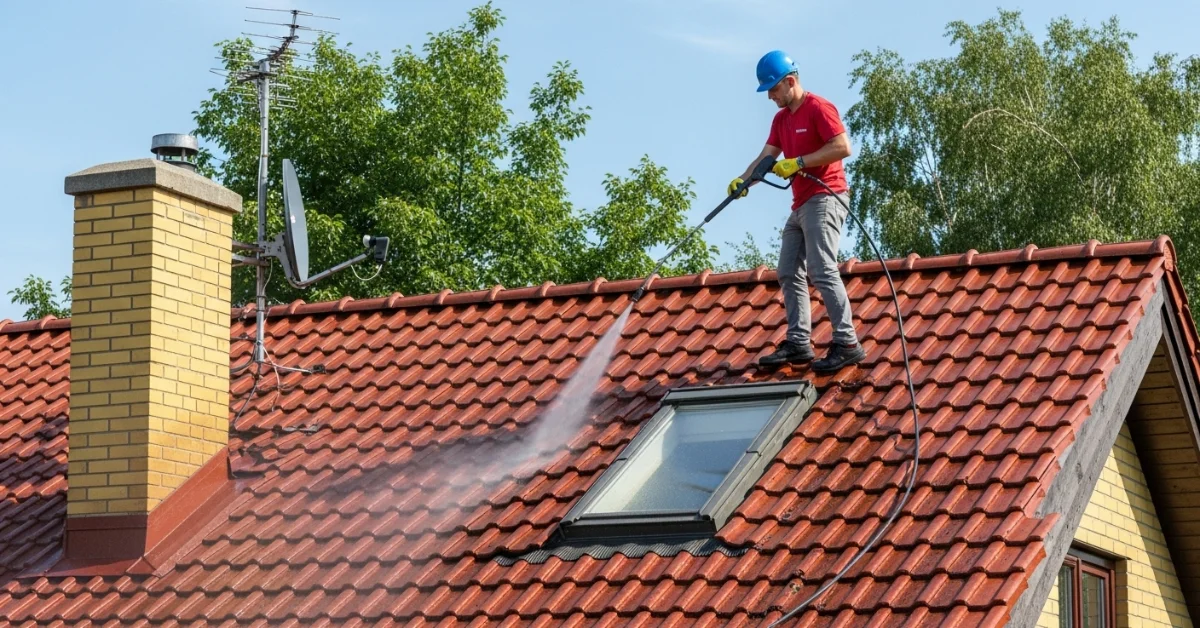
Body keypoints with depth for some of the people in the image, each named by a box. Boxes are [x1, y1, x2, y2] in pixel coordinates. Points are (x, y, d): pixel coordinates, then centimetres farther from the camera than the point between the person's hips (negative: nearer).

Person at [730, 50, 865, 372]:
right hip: (801, 204, 10)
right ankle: (798, 343, 8)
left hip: (824, 199, -10)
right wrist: (743, 181, -10)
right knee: (789, 273, 7)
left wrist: (799, 162, -19)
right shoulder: (781, 119, 17)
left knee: (822, 270, -16)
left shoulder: (818, 108, -9)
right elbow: (766, 157, 8)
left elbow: (843, 147, -19)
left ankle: (847, 344, -16)